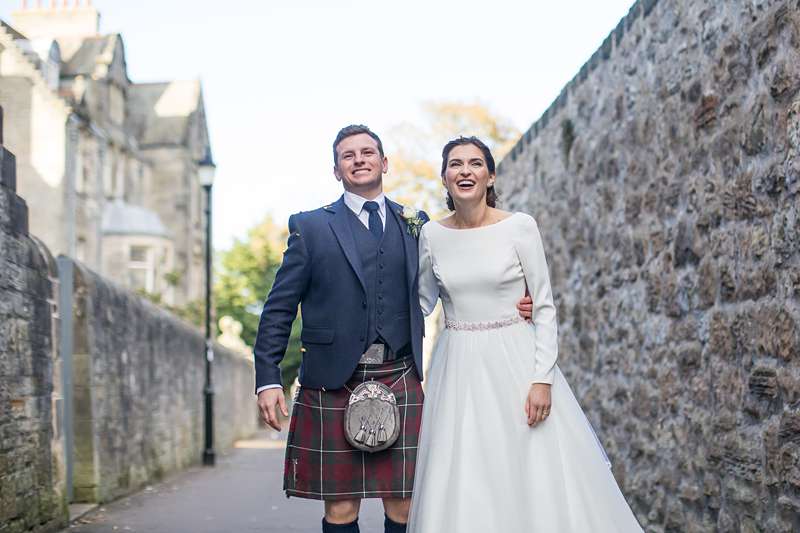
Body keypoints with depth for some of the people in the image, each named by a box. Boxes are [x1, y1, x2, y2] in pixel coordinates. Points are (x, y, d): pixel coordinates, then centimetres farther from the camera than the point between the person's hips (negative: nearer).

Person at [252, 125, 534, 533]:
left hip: (400, 381, 2)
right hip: (333, 383, -2)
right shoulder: (311, 227, 5)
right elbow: (279, 308, 3)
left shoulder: (416, 225, 12)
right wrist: (268, 379, -6)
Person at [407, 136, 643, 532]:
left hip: (515, 362, -2)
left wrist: (542, 379, -12)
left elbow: (544, 307, -5)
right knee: (459, 490, 4)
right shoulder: (432, 234, 3)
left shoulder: (519, 227, -5)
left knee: (536, 481, -1)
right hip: (457, 370, 3)